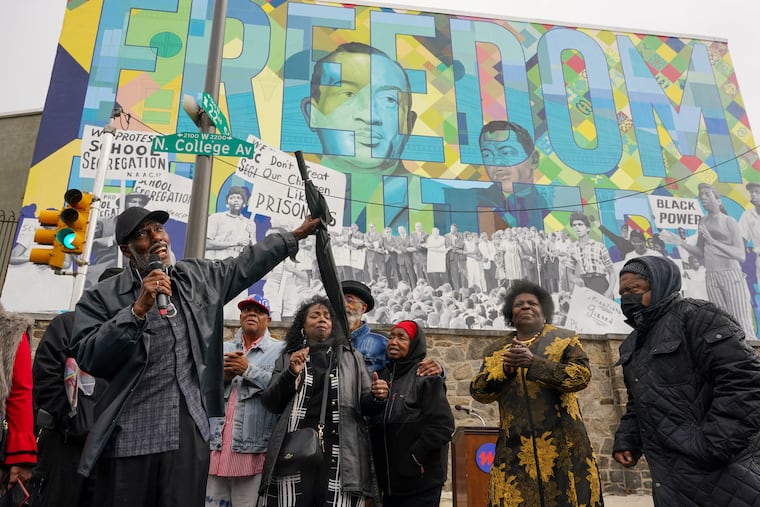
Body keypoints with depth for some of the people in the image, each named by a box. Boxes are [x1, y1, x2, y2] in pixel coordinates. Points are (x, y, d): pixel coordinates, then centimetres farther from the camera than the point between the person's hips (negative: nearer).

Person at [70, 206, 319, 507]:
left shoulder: (198, 277, 11)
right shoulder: (103, 298, -1)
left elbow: (248, 262, 21)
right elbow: (89, 359, -11)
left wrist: (298, 234, 25)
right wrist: (138, 309, -18)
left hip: (190, 432, 3)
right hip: (129, 437, -2)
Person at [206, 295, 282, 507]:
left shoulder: (279, 350, 3)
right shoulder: (223, 348, 17)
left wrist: (248, 369, -10)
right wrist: (223, 375, -7)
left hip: (252, 448, -4)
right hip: (217, 444, 4)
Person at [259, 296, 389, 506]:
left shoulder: (352, 358, 17)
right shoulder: (287, 358, 16)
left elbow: (365, 404, 14)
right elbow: (270, 404, 7)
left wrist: (376, 397, -9)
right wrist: (291, 374, -9)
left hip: (340, 453, 0)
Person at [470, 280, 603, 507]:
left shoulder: (566, 339, 8)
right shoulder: (498, 351, 15)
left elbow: (581, 374, -8)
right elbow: (478, 390, 6)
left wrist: (534, 362, -19)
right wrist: (505, 369, -12)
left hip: (563, 444, -1)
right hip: (514, 448, 2)